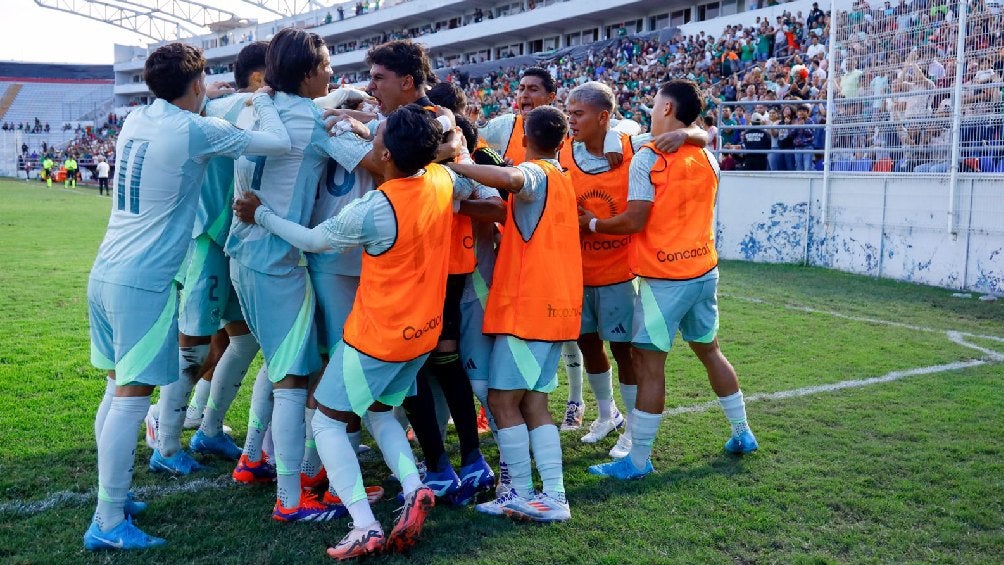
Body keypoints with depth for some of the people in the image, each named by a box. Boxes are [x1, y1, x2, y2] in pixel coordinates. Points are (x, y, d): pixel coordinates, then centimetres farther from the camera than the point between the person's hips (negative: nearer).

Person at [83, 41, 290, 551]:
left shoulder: (135, 121, 11)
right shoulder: (195, 130, -10)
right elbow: (280, 144, -8)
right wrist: (262, 101, 9)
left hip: (106, 273, 8)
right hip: (145, 280, -8)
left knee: (118, 390, 16)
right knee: (131, 398, -4)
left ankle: (113, 498, 25)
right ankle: (108, 525, 1)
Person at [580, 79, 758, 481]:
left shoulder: (648, 158, -13)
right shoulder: (707, 158, 7)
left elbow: (633, 222, -17)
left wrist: (591, 223, -2)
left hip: (664, 278, -7)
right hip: (704, 270, 7)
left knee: (648, 361, -2)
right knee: (709, 350, 21)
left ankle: (638, 460, 2)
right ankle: (742, 433, 32)